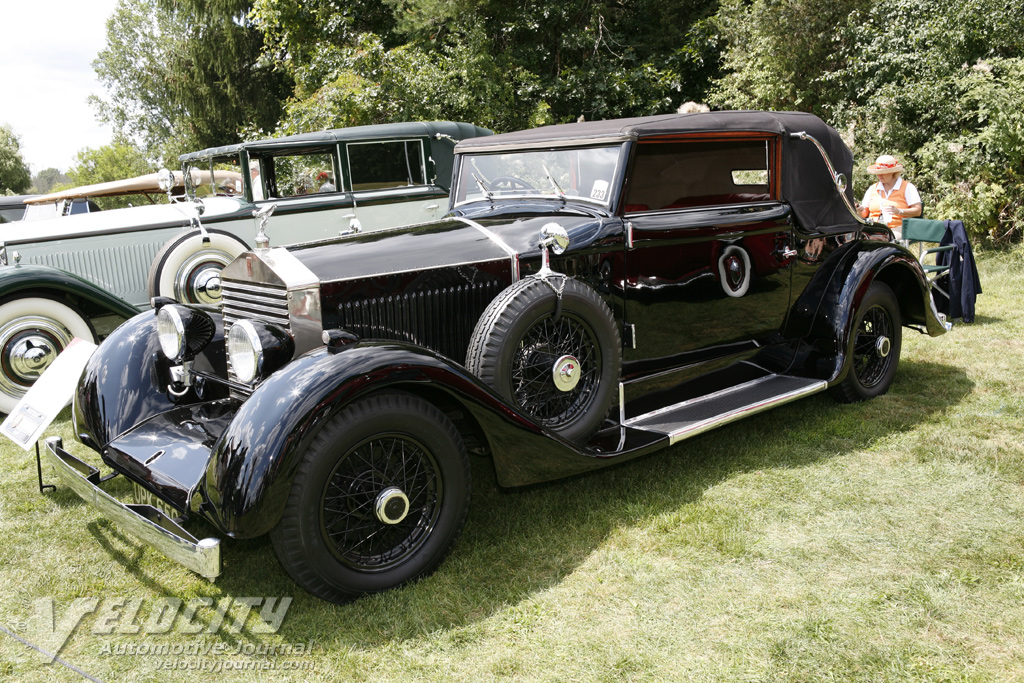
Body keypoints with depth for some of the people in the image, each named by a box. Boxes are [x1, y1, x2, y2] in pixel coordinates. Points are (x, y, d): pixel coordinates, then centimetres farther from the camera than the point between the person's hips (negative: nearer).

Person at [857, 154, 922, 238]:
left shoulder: (907, 187, 8)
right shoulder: (872, 188, 21)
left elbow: (917, 211, -2)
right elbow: (864, 214, 17)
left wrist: (899, 212, -19)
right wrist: (859, 210, -7)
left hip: (896, 229, -3)